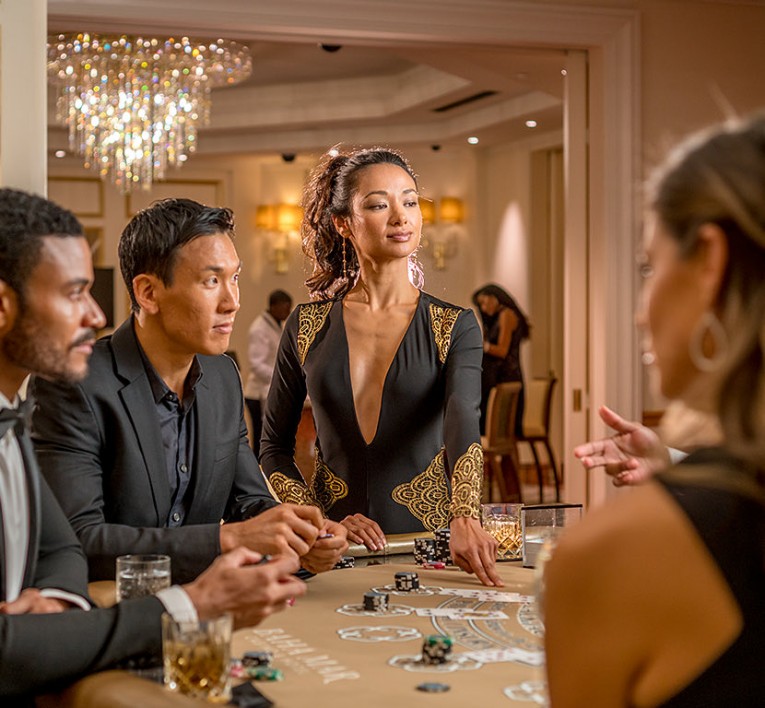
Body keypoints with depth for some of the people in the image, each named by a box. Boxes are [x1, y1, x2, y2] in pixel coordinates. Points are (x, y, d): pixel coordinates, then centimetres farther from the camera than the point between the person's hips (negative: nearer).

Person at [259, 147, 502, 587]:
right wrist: (322, 523, -5)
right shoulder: (308, 326, 6)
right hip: (332, 553, 1)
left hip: (425, 544, -1)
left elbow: (463, 423, -16)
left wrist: (464, 520, -33)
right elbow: (274, 448, 11)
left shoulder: (455, 327, 2)